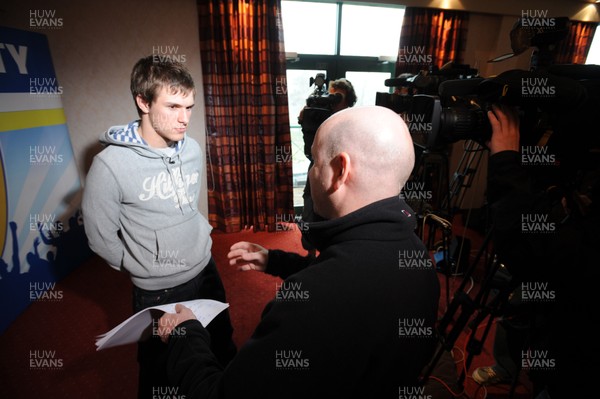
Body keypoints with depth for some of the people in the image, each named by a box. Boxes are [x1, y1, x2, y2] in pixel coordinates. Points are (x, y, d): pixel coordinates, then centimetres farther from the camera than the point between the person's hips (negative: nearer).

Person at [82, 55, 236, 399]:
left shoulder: (192, 148, -7)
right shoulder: (111, 164, -22)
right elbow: (101, 237, -10)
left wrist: (202, 235, 9)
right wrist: (145, 269, -1)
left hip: (207, 270, 5)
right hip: (159, 289, -4)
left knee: (224, 345, 26)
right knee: (160, 370, 19)